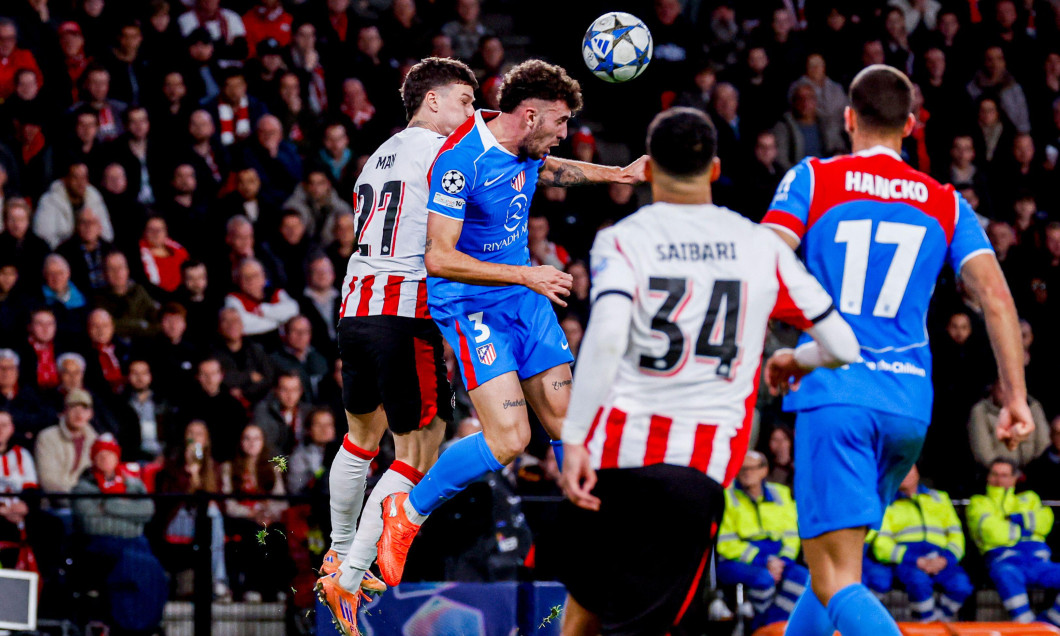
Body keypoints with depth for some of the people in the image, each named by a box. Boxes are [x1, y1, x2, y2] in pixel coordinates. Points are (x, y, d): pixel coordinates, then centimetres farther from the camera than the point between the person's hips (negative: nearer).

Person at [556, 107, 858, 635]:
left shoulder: (621, 239, 1)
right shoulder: (760, 246, 8)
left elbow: (606, 336, -18)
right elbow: (843, 349, 11)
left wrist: (574, 439, -17)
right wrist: (793, 361, 33)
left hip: (617, 453, 0)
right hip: (704, 467, 0)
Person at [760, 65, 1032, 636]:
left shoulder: (811, 180, 6)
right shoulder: (945, 203, 13)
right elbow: (996, 297, 3)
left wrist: (772, 353, 5)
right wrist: (1016, 396, 3)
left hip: (834, 393, -4)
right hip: (910, 402, 4)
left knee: (835, 579, -11)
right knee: (838, 558, 24)